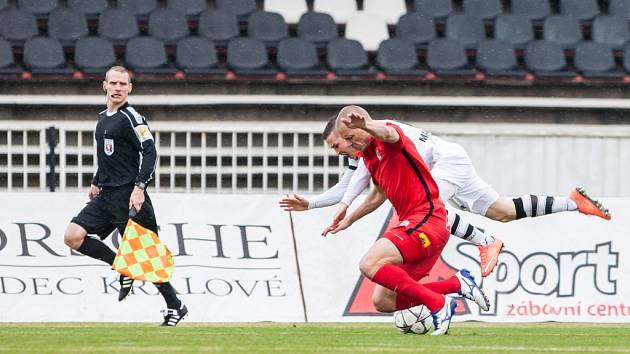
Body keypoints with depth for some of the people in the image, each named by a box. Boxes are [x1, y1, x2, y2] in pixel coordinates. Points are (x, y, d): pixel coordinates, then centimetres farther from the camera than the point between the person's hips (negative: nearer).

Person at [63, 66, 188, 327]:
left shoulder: (131, 118, -10)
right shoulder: (102, 118, 16)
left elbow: (150, 152, -17)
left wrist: (139, 187, -26)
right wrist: (96, 183, 27)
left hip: (128, 197, -8)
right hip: (106, 196, 8)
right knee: (73, 236, -7)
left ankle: (175, 306, 7)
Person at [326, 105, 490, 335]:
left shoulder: (388, 141, -10)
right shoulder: (368, 155, 18)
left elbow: (387, 133, -38)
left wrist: (365, 125, -60)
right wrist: (349, 219, 43)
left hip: (426, 219, -10)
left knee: (370, 264, -25)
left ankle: (438, 305, -19)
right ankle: (457, 284, 12)